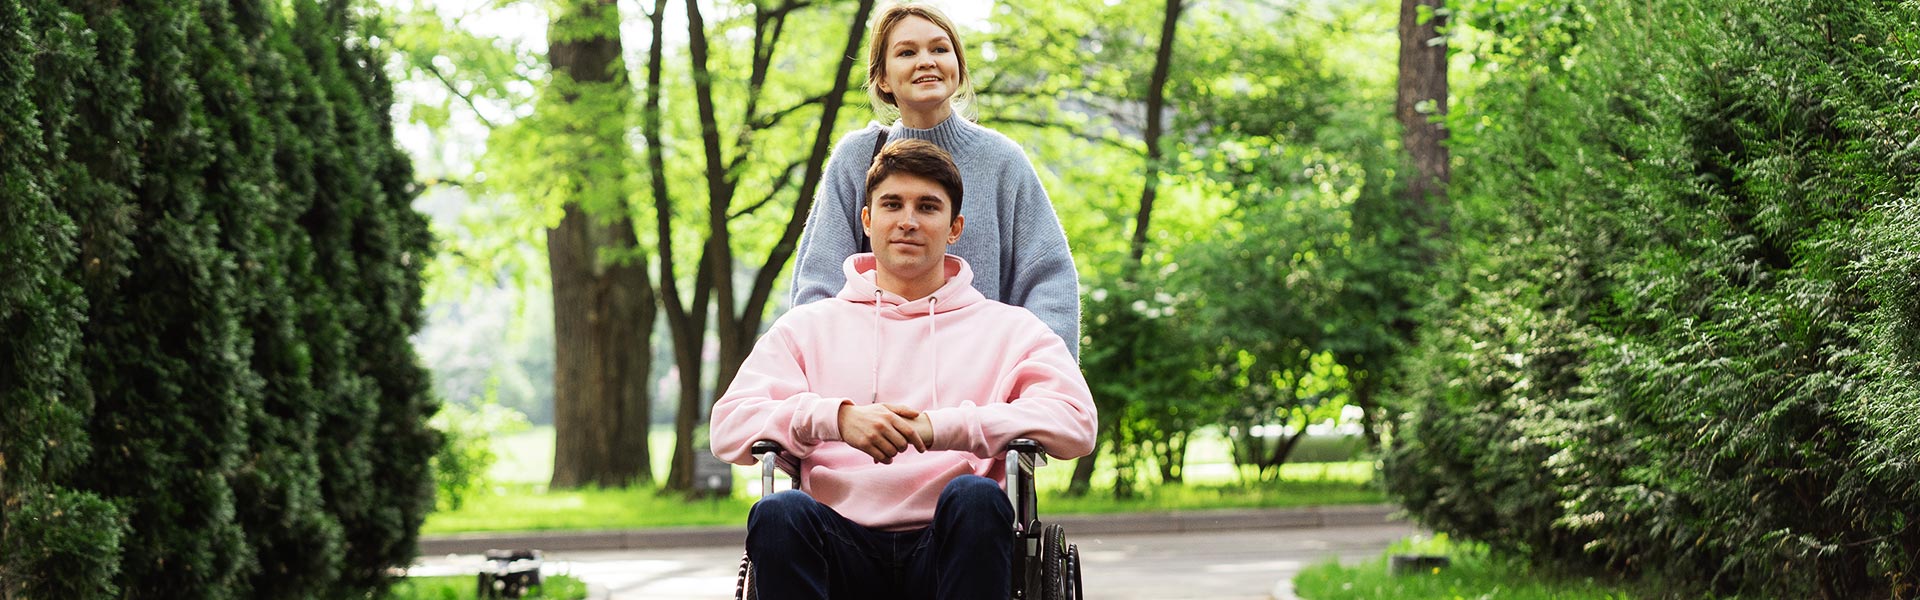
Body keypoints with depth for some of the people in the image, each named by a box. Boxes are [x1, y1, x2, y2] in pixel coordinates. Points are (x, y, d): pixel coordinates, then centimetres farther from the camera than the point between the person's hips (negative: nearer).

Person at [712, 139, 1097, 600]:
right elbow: (729, 426, 7)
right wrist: (837, 419, -12)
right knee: (779, 512, -32)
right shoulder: (808, 328, 22)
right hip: (846, 550, 1)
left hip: (949, 550, 0)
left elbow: (1076, 423, 0)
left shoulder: (1009, 330, 19)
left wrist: (941, 426, -13)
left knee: (976, 496, -34)